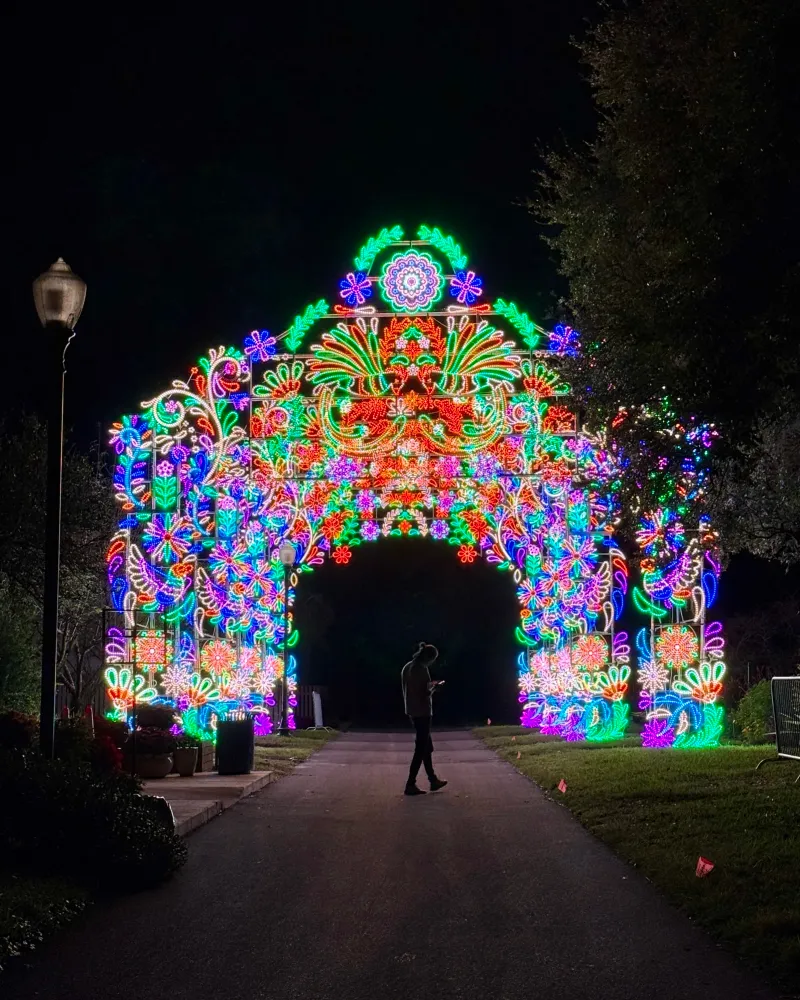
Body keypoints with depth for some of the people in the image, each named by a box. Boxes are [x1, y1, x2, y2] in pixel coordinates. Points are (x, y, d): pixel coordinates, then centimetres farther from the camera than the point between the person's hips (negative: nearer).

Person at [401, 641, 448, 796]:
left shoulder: (407, 667, 12)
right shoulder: (421, 668, -16)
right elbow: (426, 692, -19)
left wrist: (430, 684, 18)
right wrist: (434, 686, 1)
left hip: (412, 711, 9)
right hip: (422, 711, -9)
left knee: (426, 746, 18)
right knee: (421, 748, -4)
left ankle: (433, 780, 25)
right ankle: (410, 784, -5)